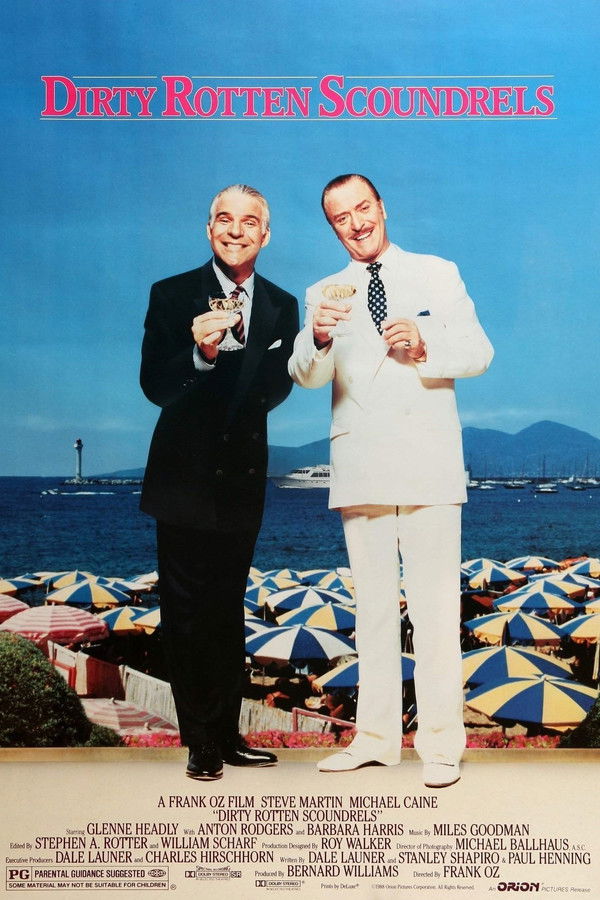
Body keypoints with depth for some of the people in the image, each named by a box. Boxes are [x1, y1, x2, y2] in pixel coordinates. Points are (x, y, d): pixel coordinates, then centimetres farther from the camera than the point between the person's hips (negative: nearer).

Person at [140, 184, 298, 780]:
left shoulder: (281, 306, 7)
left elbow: (278, 387, 4)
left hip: (243, 475, 3)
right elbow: (154, 384, -11)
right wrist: (200, 354, -28)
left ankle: (227, 734, 20)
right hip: (186, 474, -3)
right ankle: (200, 742, 10)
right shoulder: (172, 295, -2)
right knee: (185, 612, 0)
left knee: (228, 610, 11)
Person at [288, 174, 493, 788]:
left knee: (435, 604, -4)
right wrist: (318, 337, -26)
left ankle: (441, 744, 4)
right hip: (360, 470, 2)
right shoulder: (325, 294, 12)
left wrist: (424, 344, -17)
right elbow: (306, 376, -3)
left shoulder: (438, 275, 9)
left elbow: (479, 353, 2)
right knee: (372, 605, 8)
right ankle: (376, 737, 16)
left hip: (429, 464, -2)